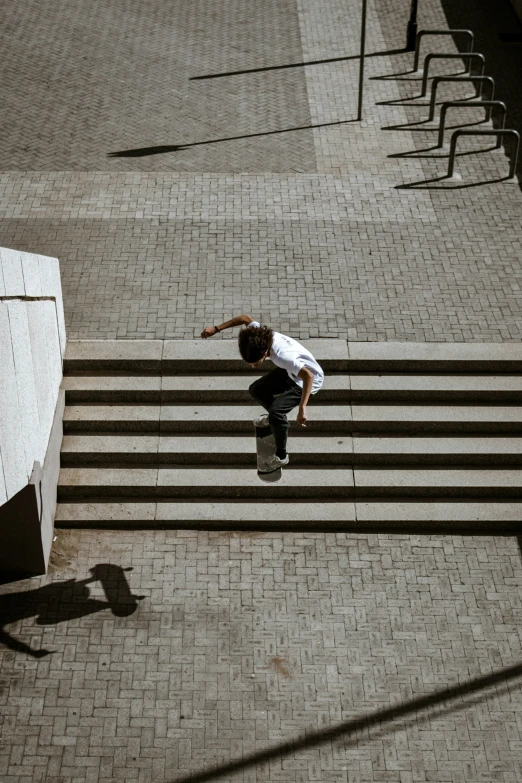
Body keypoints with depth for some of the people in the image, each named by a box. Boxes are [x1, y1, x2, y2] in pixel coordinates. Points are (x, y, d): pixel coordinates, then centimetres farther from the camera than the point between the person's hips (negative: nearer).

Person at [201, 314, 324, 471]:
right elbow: (245, 318, -5)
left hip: (308, 379, -8)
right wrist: (216, 329, -6)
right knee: (255, 389, 10)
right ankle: (274, 417, 38)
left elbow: (308, 376, -45)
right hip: (290, 371, 8)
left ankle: (281, 456, 0)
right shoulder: (260, 336, -23)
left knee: (276, 411, -21)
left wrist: (302, 409, -50)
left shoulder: (283, 356, -43)